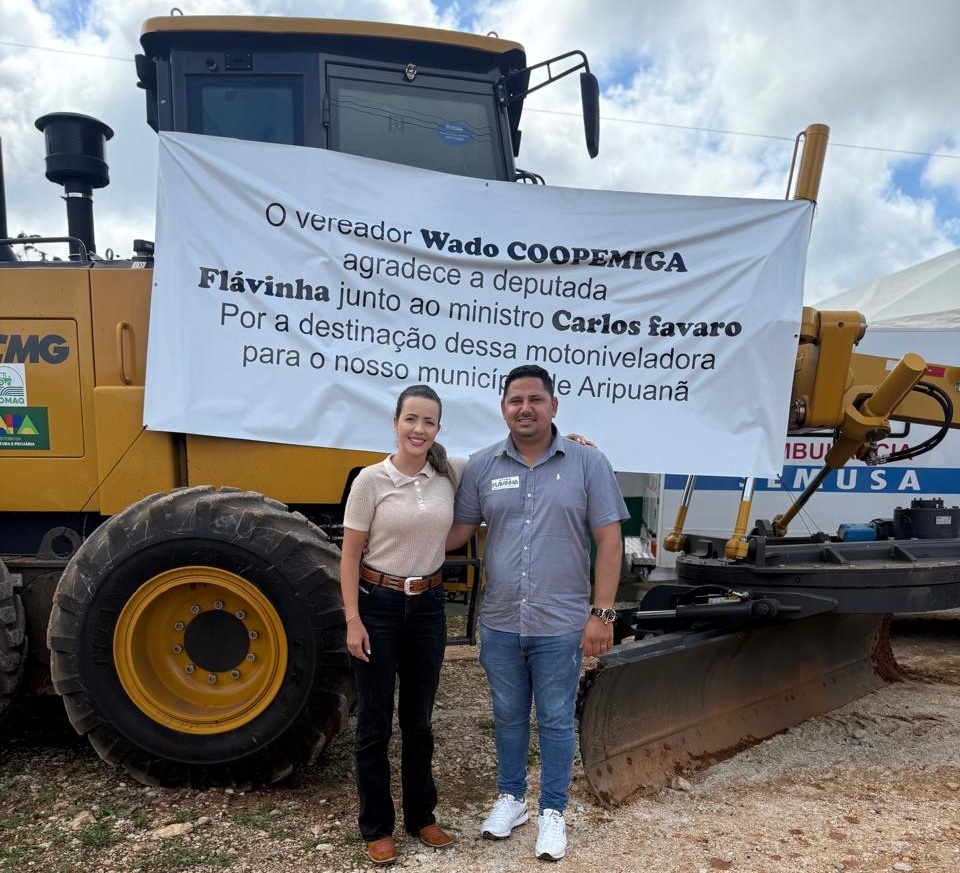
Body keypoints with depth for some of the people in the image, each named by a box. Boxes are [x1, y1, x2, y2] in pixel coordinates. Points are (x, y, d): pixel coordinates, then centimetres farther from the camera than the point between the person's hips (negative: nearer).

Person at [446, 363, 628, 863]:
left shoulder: (587, 464, -7)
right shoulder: (481, 467, -1)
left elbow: (608, 541, -6)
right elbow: (457, 532, 4)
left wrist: (602, 613, -10)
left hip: (561, 626, -2)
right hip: (499, 624, 3)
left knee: (555, 722, 13)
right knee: (508, 716, 20)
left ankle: (553, 811, 32)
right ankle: (510, 797, 41)